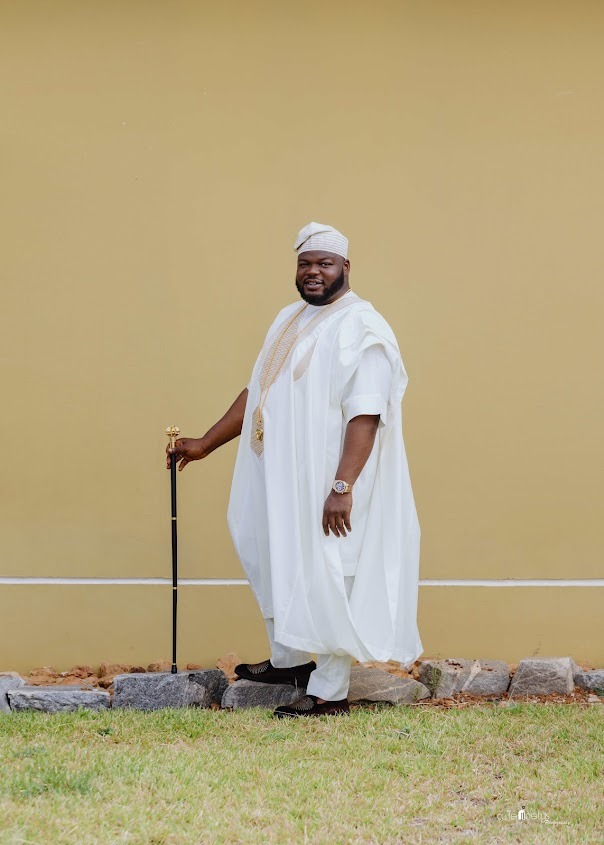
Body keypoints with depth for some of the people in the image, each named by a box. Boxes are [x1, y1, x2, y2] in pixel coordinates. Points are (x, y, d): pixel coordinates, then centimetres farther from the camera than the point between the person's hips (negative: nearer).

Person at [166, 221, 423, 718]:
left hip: (328, 482, -8)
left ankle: (331, 692, 6)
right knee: (278, 565, 17)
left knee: (327, 578, -2)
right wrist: (205, 444, 19)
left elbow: (366, 415, -21)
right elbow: (257, 391, 20)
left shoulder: (361, 328, -13)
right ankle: (289, 659, 33)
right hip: (283, 476, 8)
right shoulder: (290, 321, 13)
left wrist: (343, 486, -28)